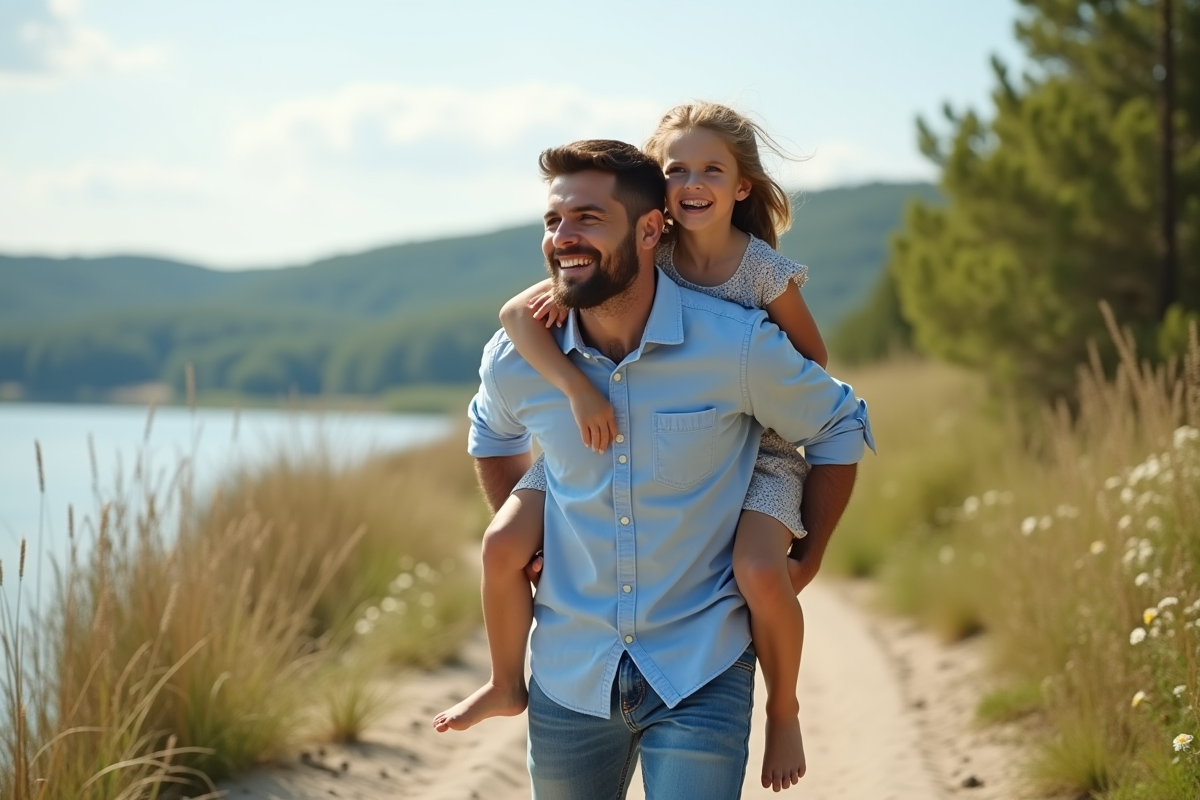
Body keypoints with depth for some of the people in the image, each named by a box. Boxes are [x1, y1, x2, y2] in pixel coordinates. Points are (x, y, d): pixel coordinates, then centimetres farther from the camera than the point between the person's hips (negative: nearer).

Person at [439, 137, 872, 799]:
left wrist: (808, 559, 3)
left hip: (701, 676, -3)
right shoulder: (516, 360, -5)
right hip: (568, 674, 3)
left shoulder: (739, 346, -13)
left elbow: (839, 430, 4)